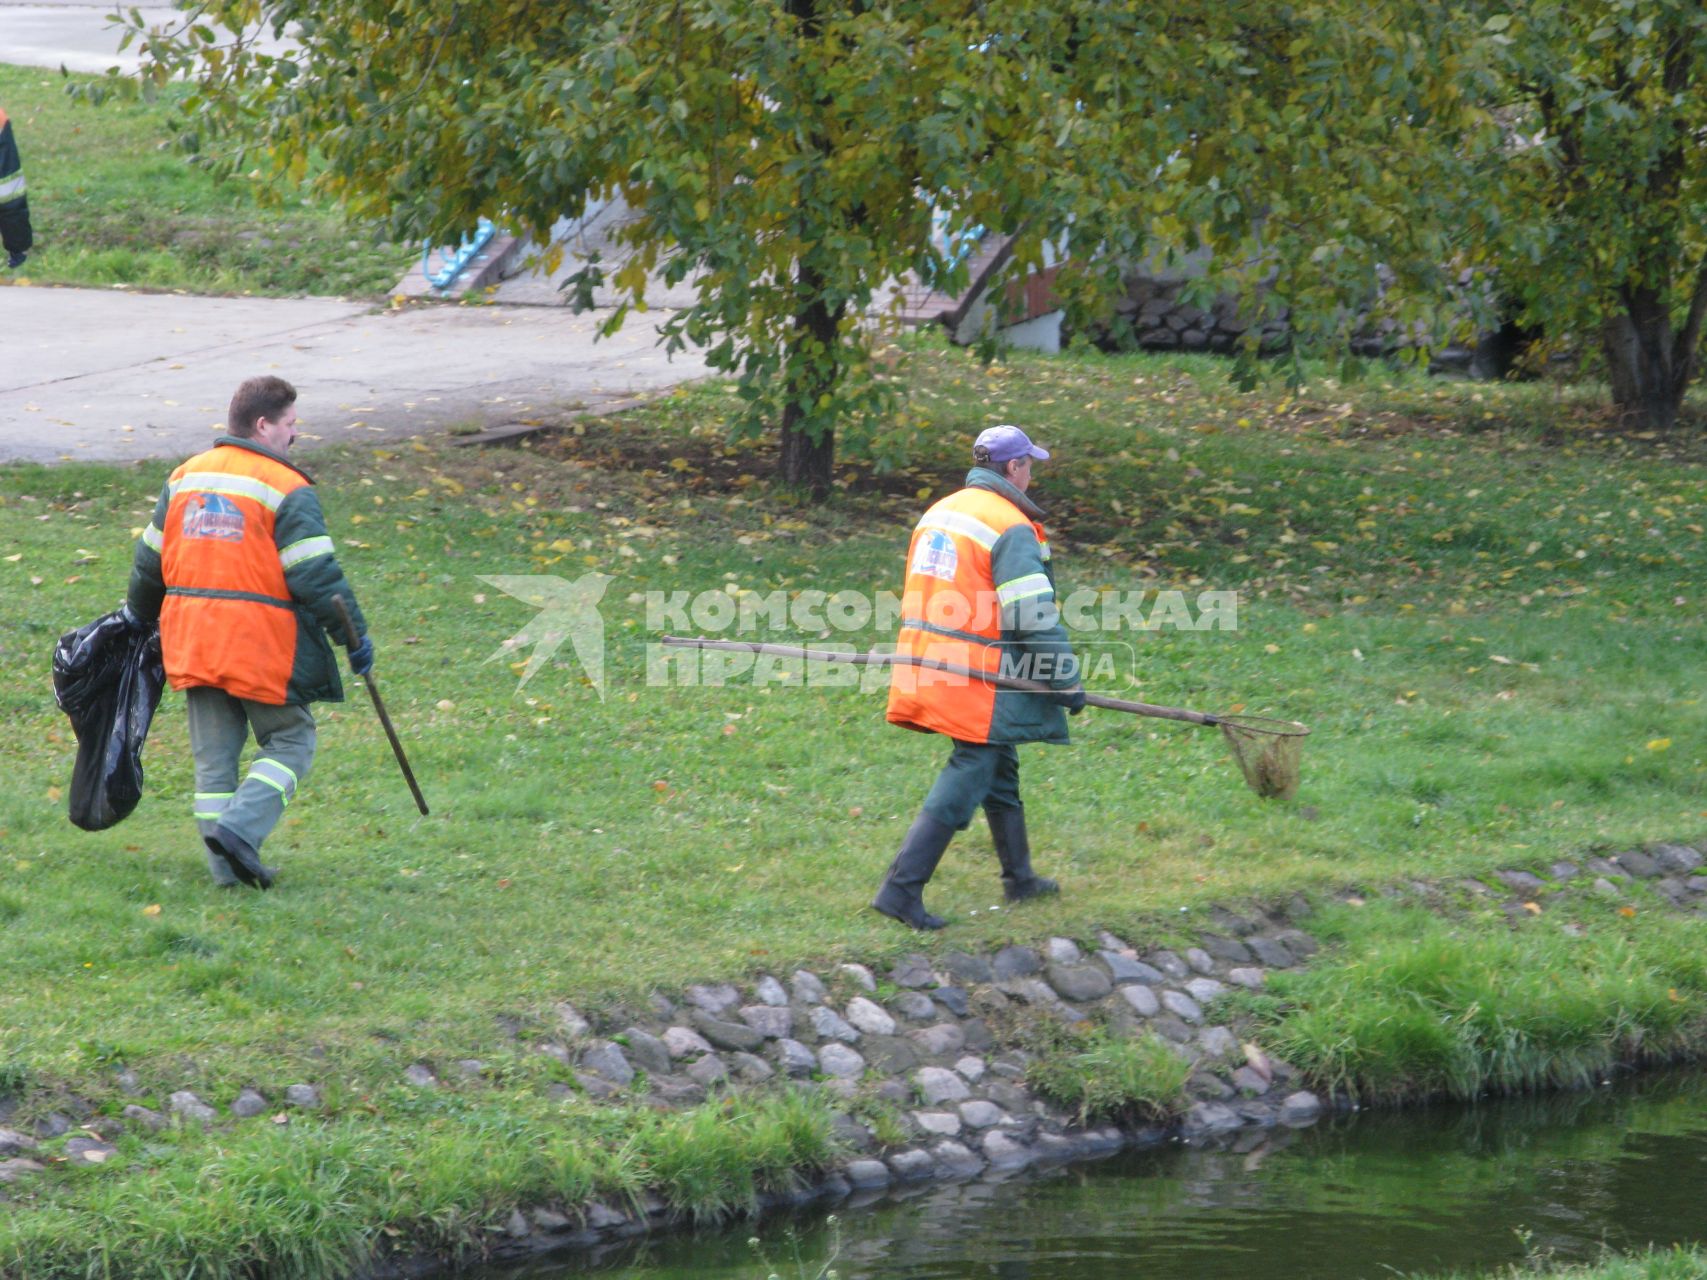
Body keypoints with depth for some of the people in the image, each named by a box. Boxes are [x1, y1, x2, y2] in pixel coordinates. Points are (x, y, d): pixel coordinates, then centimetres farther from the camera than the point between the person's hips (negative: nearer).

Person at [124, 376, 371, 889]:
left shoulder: (184, 477, 11)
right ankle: (240, 828, -12)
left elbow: (150, 558, 19)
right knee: (289, 741, 7)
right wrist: (355, 636, -5)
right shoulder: (287, 489, -9)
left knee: (214, 753, 12)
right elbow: (316, 575, -13)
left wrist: (139, 614, 35)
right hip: (261, 644, -6)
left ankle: (226, 866, 9)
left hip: (192, 637, 6)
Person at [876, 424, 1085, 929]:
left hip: (927, 666, 9)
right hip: (978, 679, -9)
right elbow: (1034, 617, -18)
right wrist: (1068, 682, -11)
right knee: (963, 782, -6)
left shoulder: (939, 513, 13)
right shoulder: (1011, 528, -14)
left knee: (999, 771, 22)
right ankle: (902, 887, -12)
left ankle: (1019, 877, 33)